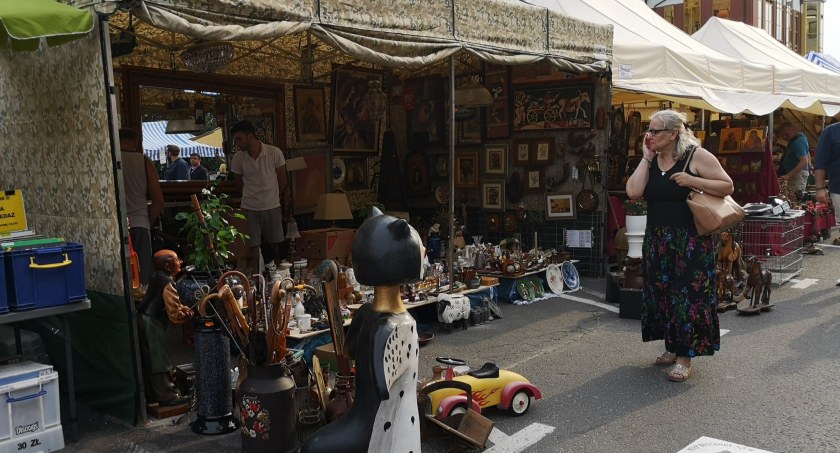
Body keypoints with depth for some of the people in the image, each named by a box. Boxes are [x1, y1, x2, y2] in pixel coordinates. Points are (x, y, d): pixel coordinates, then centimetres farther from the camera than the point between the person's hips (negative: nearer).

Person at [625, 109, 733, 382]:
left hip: (691, 241, -6)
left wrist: (692, 181, -18)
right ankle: (672, 347, 28)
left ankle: (685, 357, 5)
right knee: (662, 294, 12)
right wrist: (647, 157, -5)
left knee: (688, 295, -3)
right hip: (657, 241, 6)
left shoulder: (697, 156, -6)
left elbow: (727, 186, -6)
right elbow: (633, 192, -7)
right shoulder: (652, 161, 8)